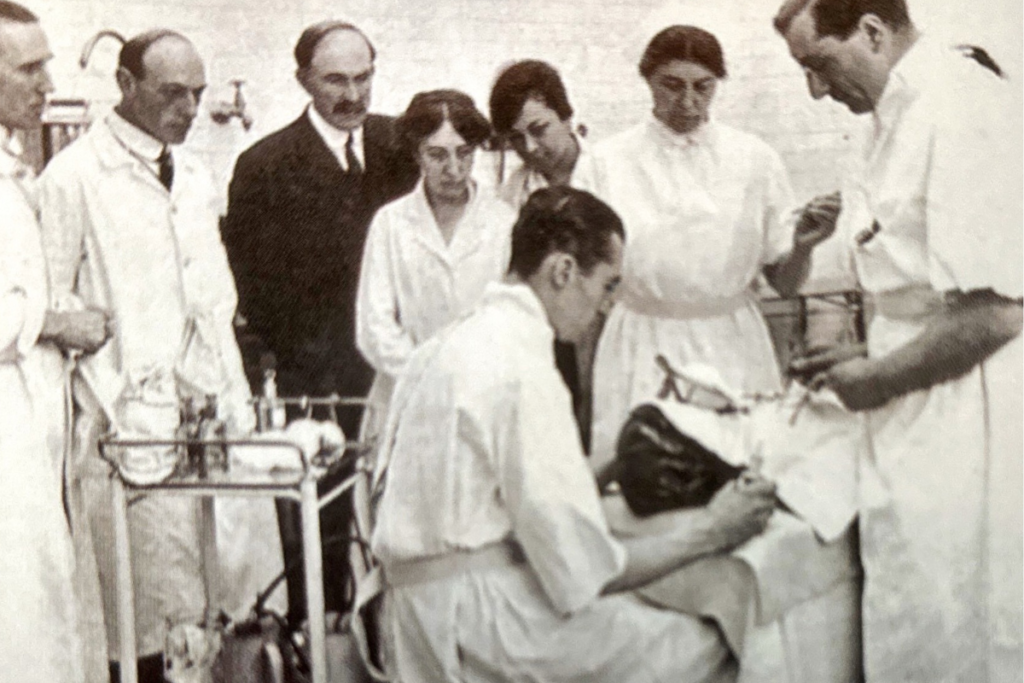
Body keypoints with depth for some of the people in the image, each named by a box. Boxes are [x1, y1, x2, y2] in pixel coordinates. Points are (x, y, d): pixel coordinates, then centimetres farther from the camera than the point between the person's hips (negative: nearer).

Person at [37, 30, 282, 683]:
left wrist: (236, 396, 13)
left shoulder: (195, 176, 17)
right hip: (133, 419, -6)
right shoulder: (74, 176, -4)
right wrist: (112, 402, -11)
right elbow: (52, 300, -6)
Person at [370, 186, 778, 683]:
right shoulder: (521, 371, -17)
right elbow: (583, 573, -17)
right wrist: (707, 534, -5)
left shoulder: (444, 346, 12)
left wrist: (608, 470, 21)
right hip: (475, 620, -10)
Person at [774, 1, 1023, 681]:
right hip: (924, 424, 9)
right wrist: (871, 357, 11)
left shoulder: (958, 109, -19)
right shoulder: (908, 109, 11)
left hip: (967, 417, -9)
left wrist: (879, 379, -11)